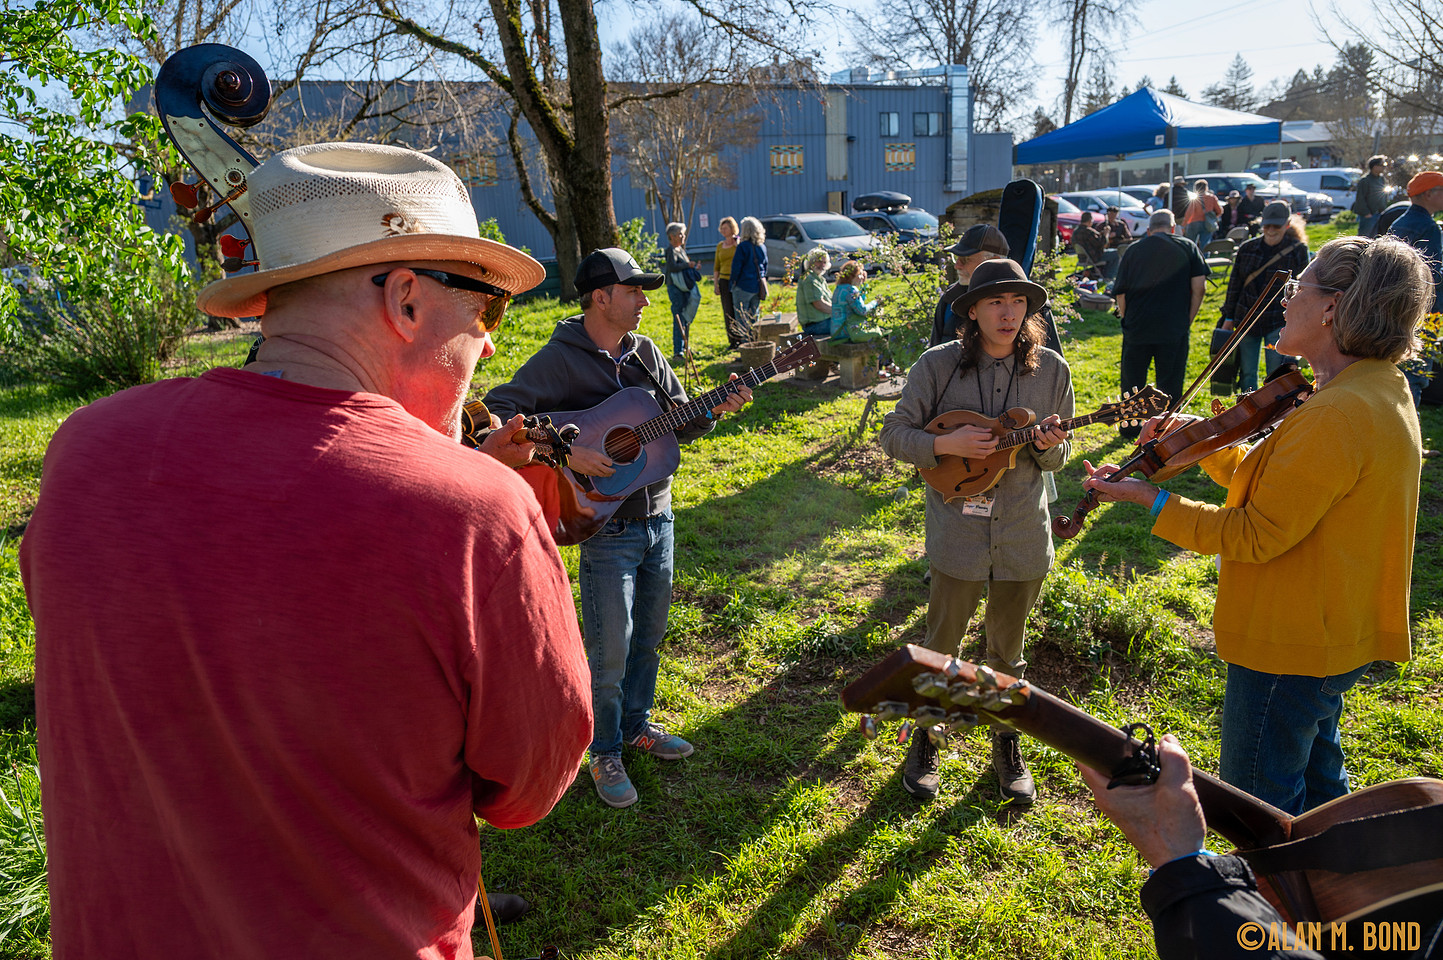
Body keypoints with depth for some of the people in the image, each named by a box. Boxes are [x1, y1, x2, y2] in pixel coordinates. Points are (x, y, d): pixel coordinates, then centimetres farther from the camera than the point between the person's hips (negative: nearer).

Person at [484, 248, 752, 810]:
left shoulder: (645, 352, 7)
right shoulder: (560, 359, -12)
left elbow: (679, 423, 13)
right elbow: (498, 410, -18)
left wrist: (716, 411, -7)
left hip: (658, 516, 7)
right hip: (605, 526, -6)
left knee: (649, 635, 19)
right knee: (610, 650, 2)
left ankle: (636, 725, 40)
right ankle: (605, 753, 23)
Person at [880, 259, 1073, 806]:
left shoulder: (1050, 369, -2)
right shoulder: (937, 366, -9)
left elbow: (1057, 456, 6)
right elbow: (895, 434, -5)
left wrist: (1048, 446, -17)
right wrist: (947, 444, -21)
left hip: (1023, 535, 2)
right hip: (957, 535, -2)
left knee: (1007, 653, 17)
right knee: (940, 648, 11)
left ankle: (1007, 748, 38)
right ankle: (924, 741, 34)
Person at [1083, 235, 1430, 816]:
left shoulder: (1338, 415, -29)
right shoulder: (1381, 392, 5)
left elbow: (1258, 533, -26)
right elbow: (1276, 482, 10)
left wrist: (1150, 499, -21)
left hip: (1290, 644, -11)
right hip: (1336, 633, 11)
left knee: (1260, 804, 7)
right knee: (1315, 776, 30)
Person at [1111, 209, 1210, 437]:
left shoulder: (1133, 250, 6)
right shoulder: (1187, 247, 4)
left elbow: (1120, 292, 4)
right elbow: (1199, 287, -3)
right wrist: (1188, 320, 4)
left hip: (1137, 327, 1)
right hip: (1174, 329, -1)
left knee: (1132, 378, 13)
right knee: (1170, 383, 6)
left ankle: (1129, 428, 23)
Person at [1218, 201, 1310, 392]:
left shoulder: (1298, 250, -2)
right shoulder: (1247, 248, 5)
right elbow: (1235, 283, 10)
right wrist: (1228, 318, 7)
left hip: (1278, 322, -3)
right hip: (1246, 319, 3)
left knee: (1276, 375, -4)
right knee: (1247, 374, 7)